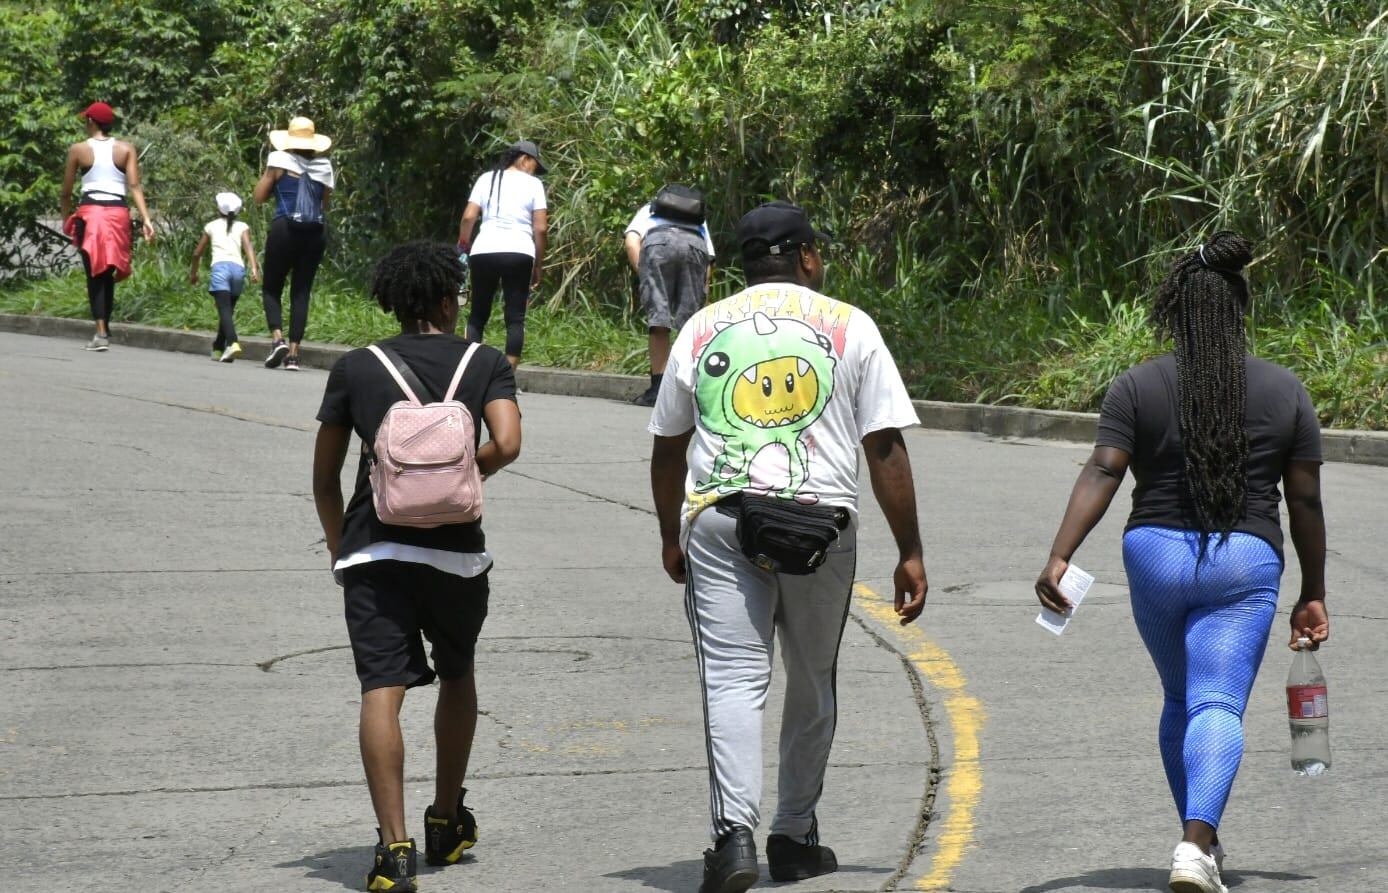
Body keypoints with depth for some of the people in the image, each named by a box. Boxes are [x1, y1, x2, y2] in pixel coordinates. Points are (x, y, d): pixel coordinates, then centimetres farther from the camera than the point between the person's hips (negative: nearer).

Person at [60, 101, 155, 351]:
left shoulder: (78, 150, 1)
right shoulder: (126, 149, 4)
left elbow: (66, 192, 6)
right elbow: (134, 186, -6)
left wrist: (66, 219, 21)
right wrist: (146, 219, -9)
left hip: (89, 212, -2)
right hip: (118, 213, 2)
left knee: (95, 274, -2)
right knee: (108, 274, 14)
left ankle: (101, 332, -15)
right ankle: (105, 329, 19)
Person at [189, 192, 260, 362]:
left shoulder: (212, 226, 20)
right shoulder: (242, 227, 19)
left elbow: (197, 253, 25)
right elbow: (248, 246, 0)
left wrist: (193, 273, 40)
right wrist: (254, 268, -11)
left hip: (220, 267, -2)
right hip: (238, 268, 2)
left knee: (224, 309, -16)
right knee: (228, 310, 19)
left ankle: (232, 343, -40)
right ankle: (218, 348, 28)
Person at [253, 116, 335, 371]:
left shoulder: (280, 161, -2)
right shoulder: (324, 167, 7)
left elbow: (259, 197, 1)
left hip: (285, 229, -3)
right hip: (316, 232, 3)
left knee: (271, 288, 8)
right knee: (301, 292, 6)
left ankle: (277, 338, -15)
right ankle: (293, 352, -1)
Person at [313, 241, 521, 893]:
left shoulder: (354, 369, 8)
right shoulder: (485, 364, 4)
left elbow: (324, 478, 10)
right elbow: (506, 444, -13)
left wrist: (339, 547, 24)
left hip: (372, 548, 0)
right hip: (456, 547, 1)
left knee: (382, 689, -7)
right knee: (456, 676, 23)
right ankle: (447, 824, 33)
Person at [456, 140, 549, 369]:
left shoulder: (486, 179, 11)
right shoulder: (533, 184, 5)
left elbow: (468, 217, 2)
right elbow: (541, 228, -1)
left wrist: (463, 248, 15)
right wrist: (538, 266, 7)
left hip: (484, 252, 2)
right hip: (519, 254, -2)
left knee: (478, 315, 12)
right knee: (515, 318, 3)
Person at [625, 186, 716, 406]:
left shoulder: (648, 210, 38)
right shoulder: (699, 218, 41)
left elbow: (632, 241, 16)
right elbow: (709, 261, 26)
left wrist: (643, 277, 13)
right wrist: (703, 294, 26)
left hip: (658, 241, -1)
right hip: (695, 245, 1)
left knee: (657, 317, 2)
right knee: (690, 321, 7)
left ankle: (658, 388, 0)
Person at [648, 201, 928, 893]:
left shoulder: (702, 328, 13)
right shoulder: (849, 327, 6)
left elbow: (667, 446, 17)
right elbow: (886, 449, 2)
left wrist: (670, 538, 30)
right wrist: (909, 553, 6)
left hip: (718, 521, 1)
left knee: (732, 678, -5)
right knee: (812, 684, 14)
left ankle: (734, 831, -21)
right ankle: (795, 836, 20)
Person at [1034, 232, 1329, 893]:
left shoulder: (1137, 387, 0)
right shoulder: (1284, 391, 3)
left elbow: (1101, 474, -11)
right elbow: (1305, 501, 5)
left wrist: (1059, 556, -16)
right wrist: (1312, 595, 11)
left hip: (1155, 555, 1)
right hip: (1245, 565, -1)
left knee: (1179, 700, 21)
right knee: (1218, 706, -7)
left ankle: (1198, 840, 28)